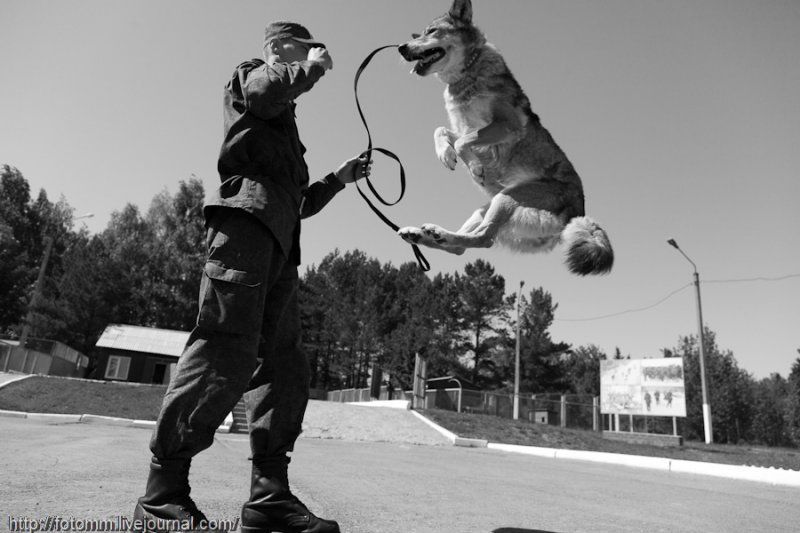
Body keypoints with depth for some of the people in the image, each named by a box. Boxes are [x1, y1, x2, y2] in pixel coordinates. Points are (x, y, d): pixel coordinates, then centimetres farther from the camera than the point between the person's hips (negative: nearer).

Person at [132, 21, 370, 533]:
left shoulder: (286, 128, 39)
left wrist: (339, 177, 27)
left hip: (279, 241, 9)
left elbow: (301, 201, 37)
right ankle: (163, 489, -14)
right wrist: (314, 66, 7)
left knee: (286, 365, -1)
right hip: (247, 217, -9)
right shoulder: (251, 73, 18)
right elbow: (266, 92, -9)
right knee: (229, 350, -20)